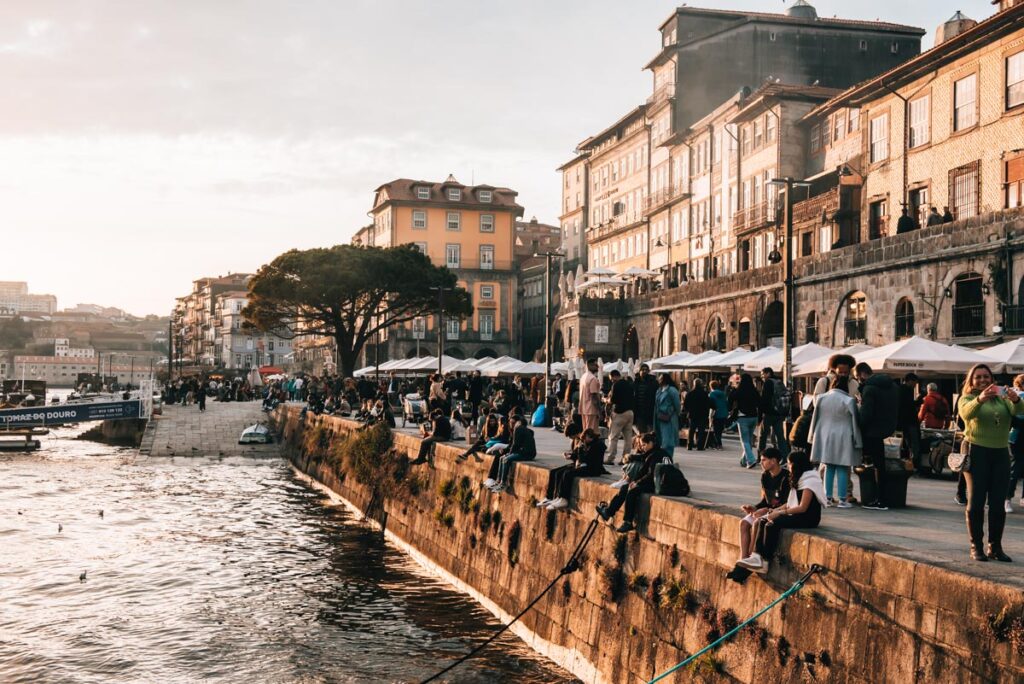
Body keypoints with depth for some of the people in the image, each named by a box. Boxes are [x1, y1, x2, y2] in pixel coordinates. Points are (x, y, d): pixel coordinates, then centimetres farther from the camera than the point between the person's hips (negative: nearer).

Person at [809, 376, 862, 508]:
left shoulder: (821, 398, 2)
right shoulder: (849, 401, -12)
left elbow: (815, 418, 9)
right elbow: (855, 421, -7)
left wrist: (814, 436, 18)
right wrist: (856, 441, 1)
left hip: (825, 438, 4)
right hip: (843, 439, -4)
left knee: (829, 467, 12)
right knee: (842, 469, 1)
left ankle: (828, 498, 12)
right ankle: (842, 500, 2)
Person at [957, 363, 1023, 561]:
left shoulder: (1001, 397, 13)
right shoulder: (967, 398, 4)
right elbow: (966, 413, -19)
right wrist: (980, 399, -39)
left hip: (1001, 453, 3)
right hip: (976, 451, -3)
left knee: (998, 503, 2)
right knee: (976, 501, -2)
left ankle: (995, 547, 10)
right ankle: (976, 546, 2)